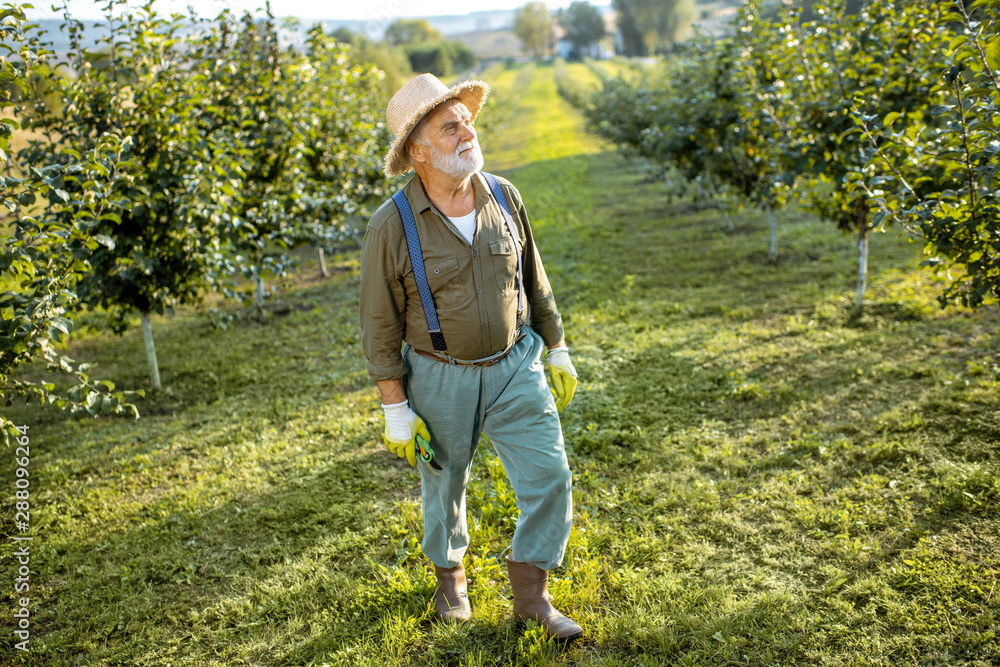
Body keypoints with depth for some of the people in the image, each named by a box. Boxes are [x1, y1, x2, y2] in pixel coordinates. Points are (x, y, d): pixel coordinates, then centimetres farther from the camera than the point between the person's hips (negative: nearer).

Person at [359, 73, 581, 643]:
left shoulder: (504, 198, -3)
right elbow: (380, 324, -10)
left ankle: (531, 595, 20)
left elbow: (535, 282, 8)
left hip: (516, 366, 3)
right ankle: (451, 575, 46)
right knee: (445, 485, 16)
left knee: (550, 475, -1)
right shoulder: (392, 226, -16)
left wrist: (557, 350, 11)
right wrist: (396, 408, -9)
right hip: (441, 378, -3)